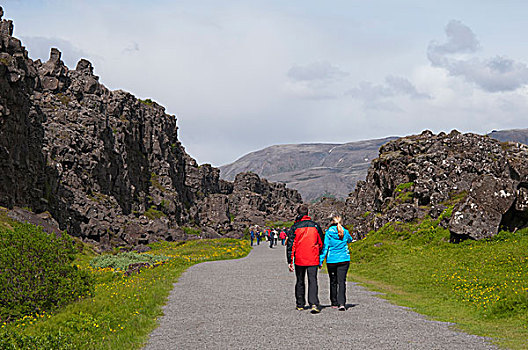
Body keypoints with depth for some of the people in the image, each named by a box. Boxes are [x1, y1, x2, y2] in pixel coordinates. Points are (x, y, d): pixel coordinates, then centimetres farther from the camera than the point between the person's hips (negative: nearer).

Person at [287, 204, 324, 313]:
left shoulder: (295, 227, -2)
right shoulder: (315, 226, 3)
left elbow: (290, 245, -4)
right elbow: (321, 243, 9)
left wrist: (290, 261, -1)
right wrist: (319, 256, 23)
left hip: (299, 259, 0)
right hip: (313, 259, 0)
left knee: (300, 282, 14)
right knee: (313, 281, -4)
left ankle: (300, 304, 20)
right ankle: (314, 304, -20)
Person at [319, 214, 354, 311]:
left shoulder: (328, 232, -7)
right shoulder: (345, 231, 0)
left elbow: (325, 247, -8)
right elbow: (350, 240, 22)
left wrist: (321, 261, -3)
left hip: (331, 260, -1)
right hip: (344, 259, 1)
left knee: (333, 282, 13)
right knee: (342, 281, -1)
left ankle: (334, 303, 20)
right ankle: (342, 303, -14)